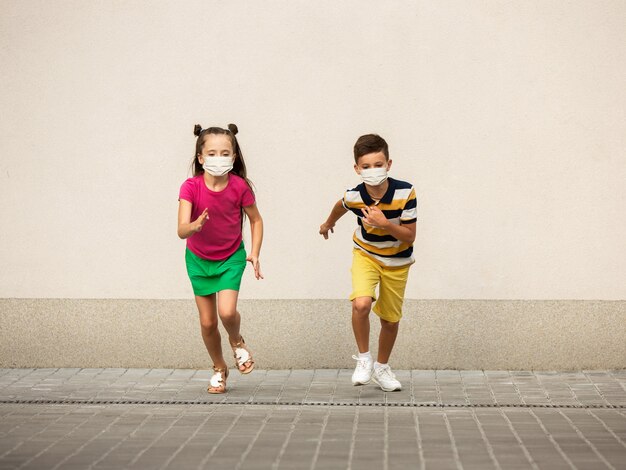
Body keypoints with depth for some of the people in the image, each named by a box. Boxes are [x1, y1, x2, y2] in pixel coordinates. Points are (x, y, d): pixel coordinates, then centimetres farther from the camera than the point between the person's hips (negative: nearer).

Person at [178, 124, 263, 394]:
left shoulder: (240, 187, -19)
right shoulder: (191, 187, -23)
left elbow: (256, 220, -2)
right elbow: (181, 231, -31)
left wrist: (255, 254, -10)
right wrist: (195, 225, -53)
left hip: (231, 257, -1)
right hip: (199, 259, 1)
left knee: (227, 311, -21)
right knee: (207, 322, 6)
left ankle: (237, 342, 15)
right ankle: (219, 369, 31)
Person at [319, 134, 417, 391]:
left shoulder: (405, 193, -27)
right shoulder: (353, 196, -21)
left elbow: (410, 237, -21)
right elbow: (341, 206, 6)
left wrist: (385, 224, -37)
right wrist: (328, 223, 25)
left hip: (397, 261, 0)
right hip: (366, 255, 0)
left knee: (391, 320, 12)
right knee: (361, 304, -27)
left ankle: (381, 367, 37)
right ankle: (364, 358, -4)